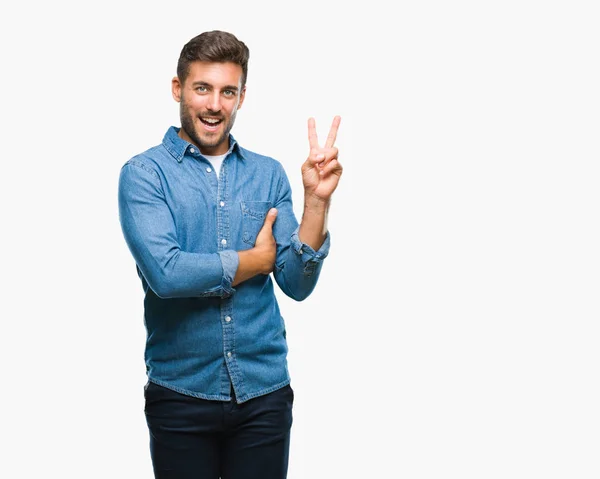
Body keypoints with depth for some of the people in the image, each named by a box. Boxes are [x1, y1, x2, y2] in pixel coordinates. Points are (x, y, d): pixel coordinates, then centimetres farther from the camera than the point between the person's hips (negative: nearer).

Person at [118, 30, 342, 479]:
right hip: (181, 391, -2)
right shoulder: (144, 172, -5)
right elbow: (165, 273, -20)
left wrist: (317, 200, -13)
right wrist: (257, 260, -7)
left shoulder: (268, 174, 5)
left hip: (265, 391, 3)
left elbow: (297, 284, -1)